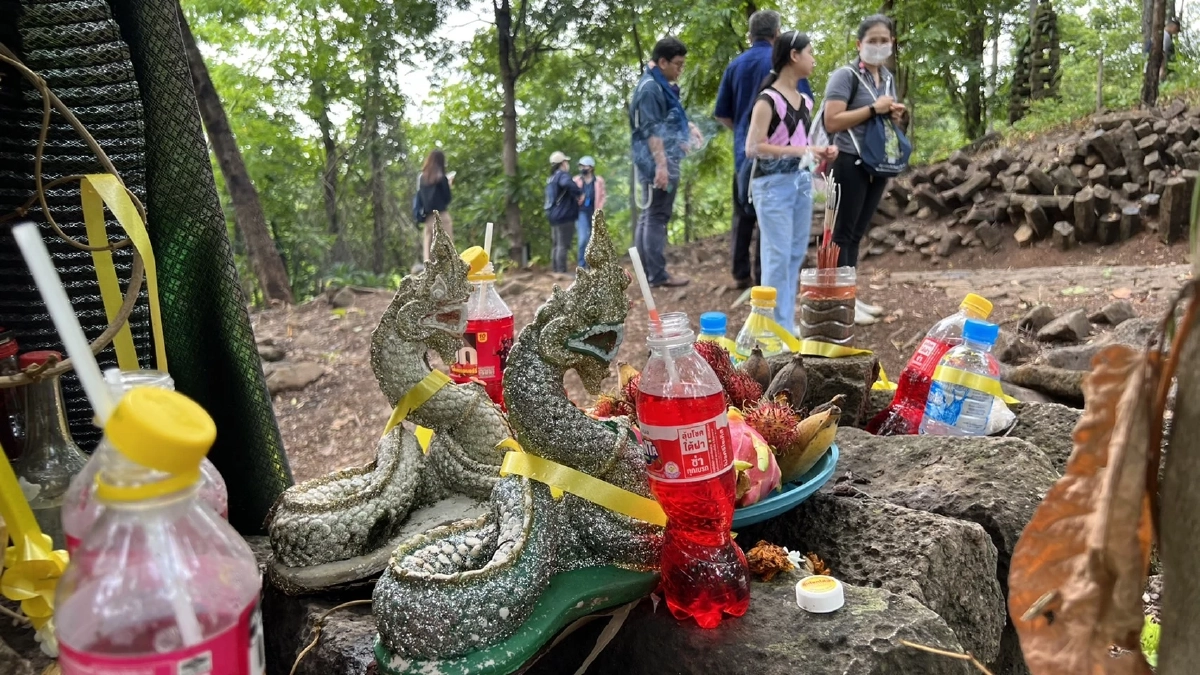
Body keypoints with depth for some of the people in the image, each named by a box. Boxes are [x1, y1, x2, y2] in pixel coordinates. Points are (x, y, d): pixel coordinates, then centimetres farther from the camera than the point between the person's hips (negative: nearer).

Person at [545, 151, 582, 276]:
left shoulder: (551, 178, 19)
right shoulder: (562, 175, -11)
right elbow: (568, 184, -35)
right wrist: (580, 193, -22)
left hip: (554, 215, 10)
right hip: (564, 215, -10)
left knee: (557, 245, 12)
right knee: (563, 245, -9)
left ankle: (556, 271, 15)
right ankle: (562, 271, -11)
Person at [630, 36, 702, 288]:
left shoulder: (662, 86, 16)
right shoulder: (650, 87, -14)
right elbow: (651, 130, -20)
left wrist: (689, 127, 13)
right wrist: (661, 165, -25)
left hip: (661, 161, 10)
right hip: (657, 162, -10)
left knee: (648, 216, 12)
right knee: (657, 217, -7)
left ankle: (646, 271, 19)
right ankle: (657, 274, -2)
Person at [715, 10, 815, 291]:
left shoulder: (735, 65, 7)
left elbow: (721, 113, 9)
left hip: (744, 151, 4)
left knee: (743, 215, 10)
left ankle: (741, 274, 13)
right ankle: (764, 275, 0)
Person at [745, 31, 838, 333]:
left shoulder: (805, 101, 13)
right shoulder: (768, 99, -11)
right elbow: (753, 148, -17)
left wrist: (819, 151, 6)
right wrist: (798, 150, -21)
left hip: (801, 181, 8)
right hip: (773, 184, -8)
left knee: (796, 255, 10)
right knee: (778, 257, -6)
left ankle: (788, 324, 20)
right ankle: (778, 328, 2)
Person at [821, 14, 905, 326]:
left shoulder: (888, 78, 14)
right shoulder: (845, 75, -10)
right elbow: (831, 122, -20)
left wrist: (895, 114, 3)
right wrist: (874, 108, -19)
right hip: (851, 163, -8)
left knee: (857, 233, 12)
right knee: (844, 232, -3)